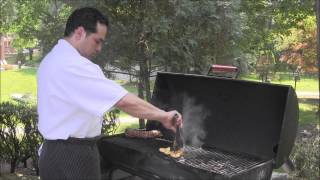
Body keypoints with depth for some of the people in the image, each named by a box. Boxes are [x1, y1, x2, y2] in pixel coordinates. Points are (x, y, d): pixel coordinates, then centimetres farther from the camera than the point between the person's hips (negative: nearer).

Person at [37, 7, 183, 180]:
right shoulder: (73, 65, -23)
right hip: (73, 157, -10)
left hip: (58, 152, 10)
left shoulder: (53, 59, 11)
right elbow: (125, 101, -28)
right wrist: (163, 115, -18)